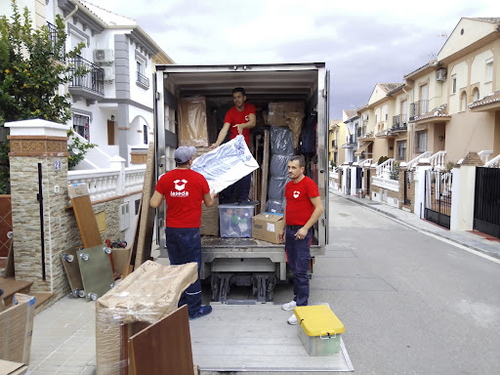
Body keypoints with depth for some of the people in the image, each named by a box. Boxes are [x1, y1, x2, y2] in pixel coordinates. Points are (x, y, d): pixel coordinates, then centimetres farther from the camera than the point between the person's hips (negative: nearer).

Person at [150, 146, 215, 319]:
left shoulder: (165, 178, 0)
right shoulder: (199, 178, -7)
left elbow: (154, 204, -2)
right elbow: (209, 203, 5)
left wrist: (155, 193, 19)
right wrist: (213, 195, 27)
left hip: (171, 229, 4)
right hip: (190, 230, -4)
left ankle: (178, 305, 27)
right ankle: (194, 309, 14)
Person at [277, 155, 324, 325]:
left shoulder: (309, 184, -11)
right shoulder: (288, 185, 14)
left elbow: (319, 208, -15)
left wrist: (305, 228, -19)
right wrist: (284, 228, 21)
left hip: (302, 232, -8)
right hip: (290, 231, 8)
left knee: (301, 271, -5)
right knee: (294, 269, 15)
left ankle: (302, 308, 2)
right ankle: (297, 299, 28)